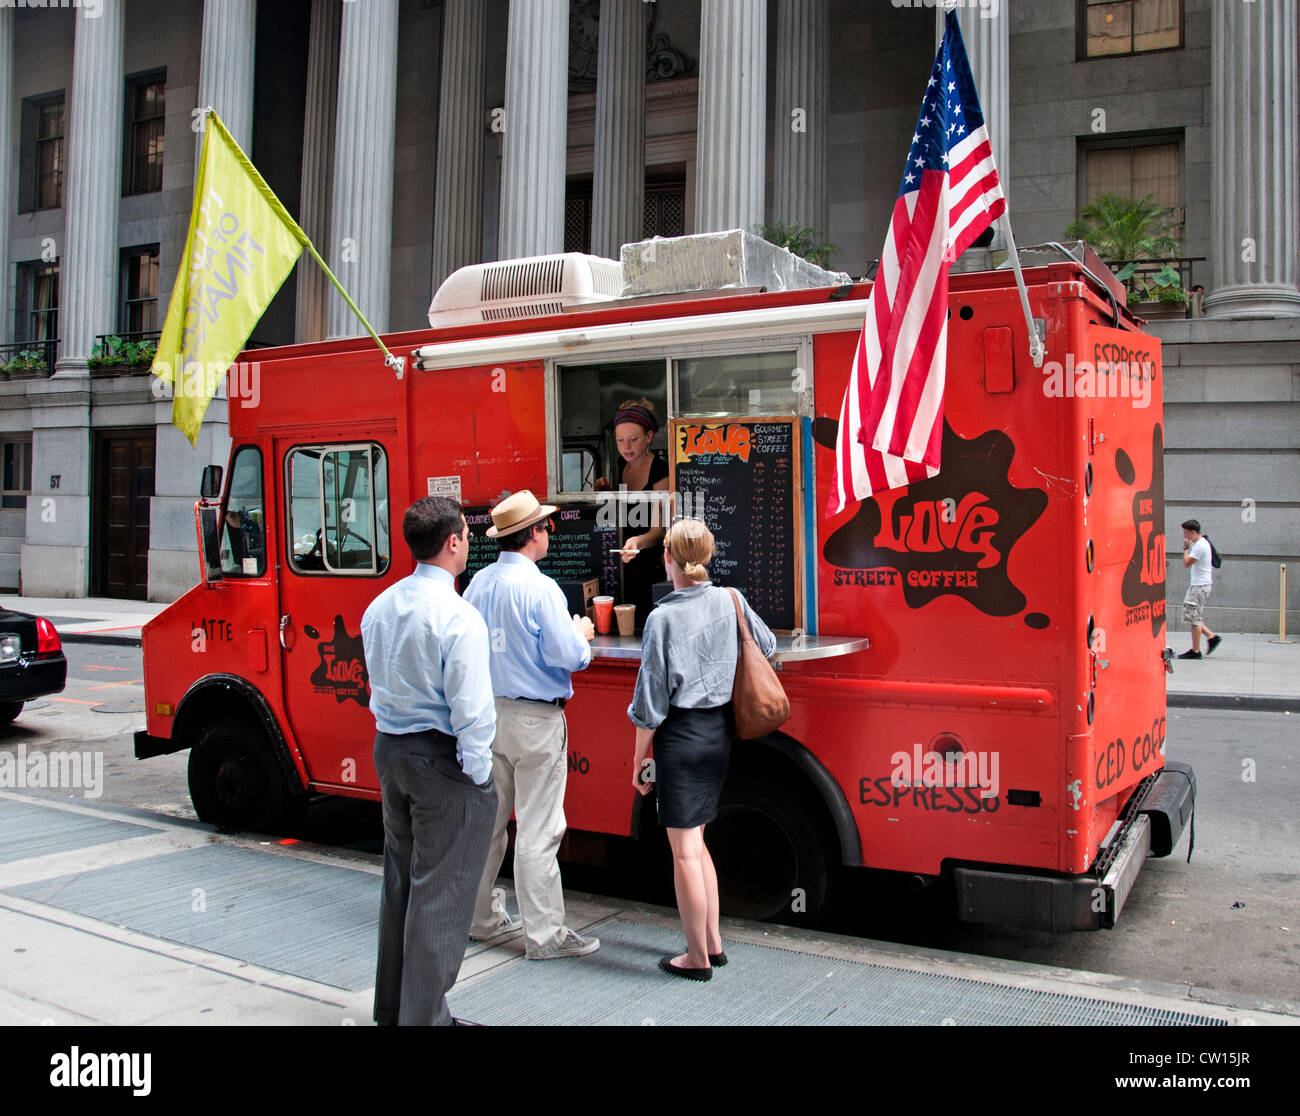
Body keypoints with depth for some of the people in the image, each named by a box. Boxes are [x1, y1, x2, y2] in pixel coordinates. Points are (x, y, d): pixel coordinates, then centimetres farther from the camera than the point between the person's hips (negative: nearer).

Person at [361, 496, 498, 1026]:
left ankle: (392, 1006, 33)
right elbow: (471, 709, -21)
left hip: (388, 750, 8)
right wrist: (478, 774, -11)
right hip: (441, 760, -8)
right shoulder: (458, 617, -20)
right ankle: (424, 1015, 11)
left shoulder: (379, 607, 5)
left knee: (400, 881, 20)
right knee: (440, 894, 3)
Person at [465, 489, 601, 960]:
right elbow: (569, 657, -19)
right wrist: (582, 635, 3)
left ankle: (481, 917, 30)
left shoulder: (478, 583, 3)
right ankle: (544, 935, 8)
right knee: (537, 831, 0)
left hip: (487, 714, 7)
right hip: (535, 719, -7)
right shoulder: (540, 588, -18)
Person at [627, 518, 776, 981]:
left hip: (681, 736, -6)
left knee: (684, 849, 4)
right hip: (719, 733, 7)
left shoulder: (664, 618, -16)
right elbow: (767, 646, 18)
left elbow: (652, 700, -13)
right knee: (695, 841, 20)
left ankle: (698, 957, 14)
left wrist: (639, 756, -3)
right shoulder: (730, 601, 0)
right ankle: (712, 942, 27)